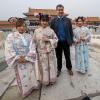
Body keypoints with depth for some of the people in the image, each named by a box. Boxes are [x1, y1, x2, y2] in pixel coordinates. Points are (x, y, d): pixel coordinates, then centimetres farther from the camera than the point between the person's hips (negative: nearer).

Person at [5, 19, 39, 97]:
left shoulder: (29, 36, 5)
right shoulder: (11, 36, -2)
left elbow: (32, 48, -4)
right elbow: (9, 50, -8)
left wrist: (26, 58, -16)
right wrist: (18, 58, -16)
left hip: (29, 61, 2)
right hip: (18, 62, -2)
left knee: (30, 75, 13)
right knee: (22, 77, 9)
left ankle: (32, 87, 37)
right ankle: (25, 91, 30)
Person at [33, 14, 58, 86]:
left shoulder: (51, 30, -1)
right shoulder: (37, 31, -2)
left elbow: (56, 40, 0)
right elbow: (34, 42, 1)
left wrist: (48, 40, -14)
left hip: (50, 51, 1)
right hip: (41, 52, 0)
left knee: (51, 66, 11)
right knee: (44, 67, 8)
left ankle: (51, 79, 31)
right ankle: (45, 80, 27)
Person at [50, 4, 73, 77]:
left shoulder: (68, 20, 1)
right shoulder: (53, 21, 0)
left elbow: (71, 31, 3)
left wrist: (71, 41, -1)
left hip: (66, 42, 0)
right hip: (57, 42, 0)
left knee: (67, 56, 13)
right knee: (59, 57, 13)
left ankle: (69, 68, 32)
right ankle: (59, 69, 29)